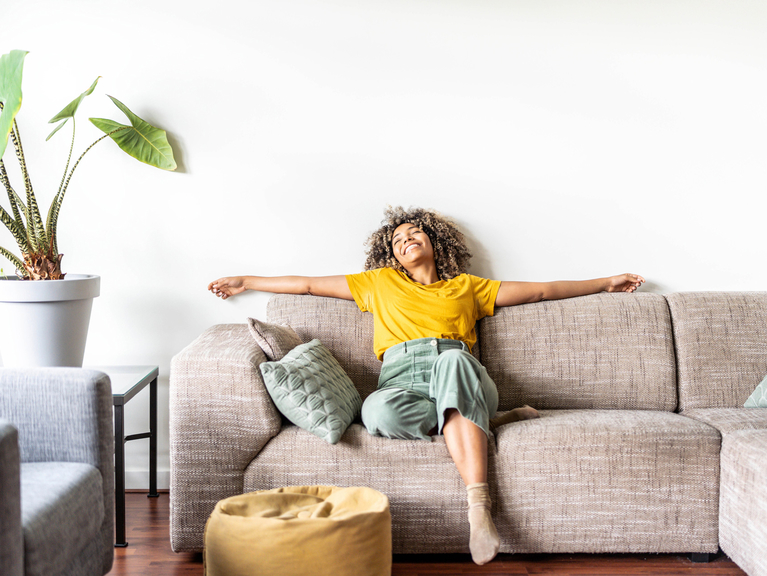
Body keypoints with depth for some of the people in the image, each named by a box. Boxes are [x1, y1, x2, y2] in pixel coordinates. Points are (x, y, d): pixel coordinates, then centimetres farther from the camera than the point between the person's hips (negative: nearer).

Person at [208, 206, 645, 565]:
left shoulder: (467, 286, 29)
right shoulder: (381, 282, 31)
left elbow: (539, 290, 30)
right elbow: (310, 284, 33)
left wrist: (606, 283, 30)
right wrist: (246, 283, 33)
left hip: (461, 376, 0)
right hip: (403, 380, 0)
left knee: (452, 359, -39)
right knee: (378, 411, -38)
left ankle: (479, 509, -46)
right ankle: (485, 423, -17)